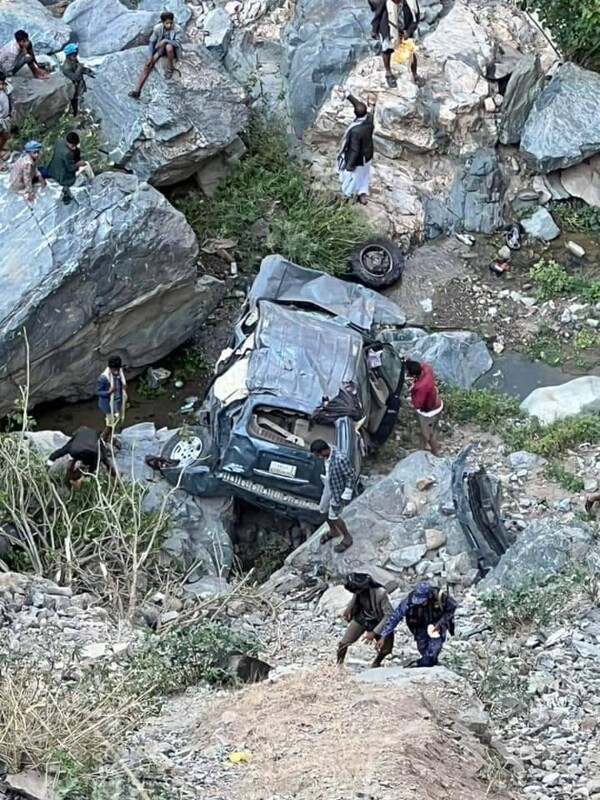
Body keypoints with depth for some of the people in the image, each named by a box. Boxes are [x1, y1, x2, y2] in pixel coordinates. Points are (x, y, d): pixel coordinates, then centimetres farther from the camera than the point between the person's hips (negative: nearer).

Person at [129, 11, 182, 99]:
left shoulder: (177, 29, -21)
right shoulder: (157, 28, -15)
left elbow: (178, 43, -24)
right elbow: (152, 42, -8)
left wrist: (165, 41, -34)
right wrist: (150, 57, -17)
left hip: (172, 49, -2)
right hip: (160, 49, 2)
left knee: (169, 47, -40)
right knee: (148, 64, -18)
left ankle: (169, 68, -13)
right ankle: (137, 90, -26)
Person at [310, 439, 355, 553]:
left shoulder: (340, 459, -38)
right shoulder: (328, 451, -14)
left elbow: (351, 477, -26)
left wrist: (346, 496, -19)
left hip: (338, 490, -8)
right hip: (329, 486, 8)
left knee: (333, 516, 8)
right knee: (324, 510, 23)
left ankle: (347, 538, 30)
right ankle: (333, 531, 49)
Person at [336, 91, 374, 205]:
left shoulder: (355, 131, -42)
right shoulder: (369, 118, -23)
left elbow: (354, 150, -31)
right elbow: (360, 106, -2)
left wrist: (349, 165, -17)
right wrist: (349, 96, 3)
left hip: (357, 158, -6)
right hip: (367, 154, 6)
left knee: (352, 174, 25)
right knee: (363, 174, 30)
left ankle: (349, 192, 52)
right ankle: (362, 195, 47)